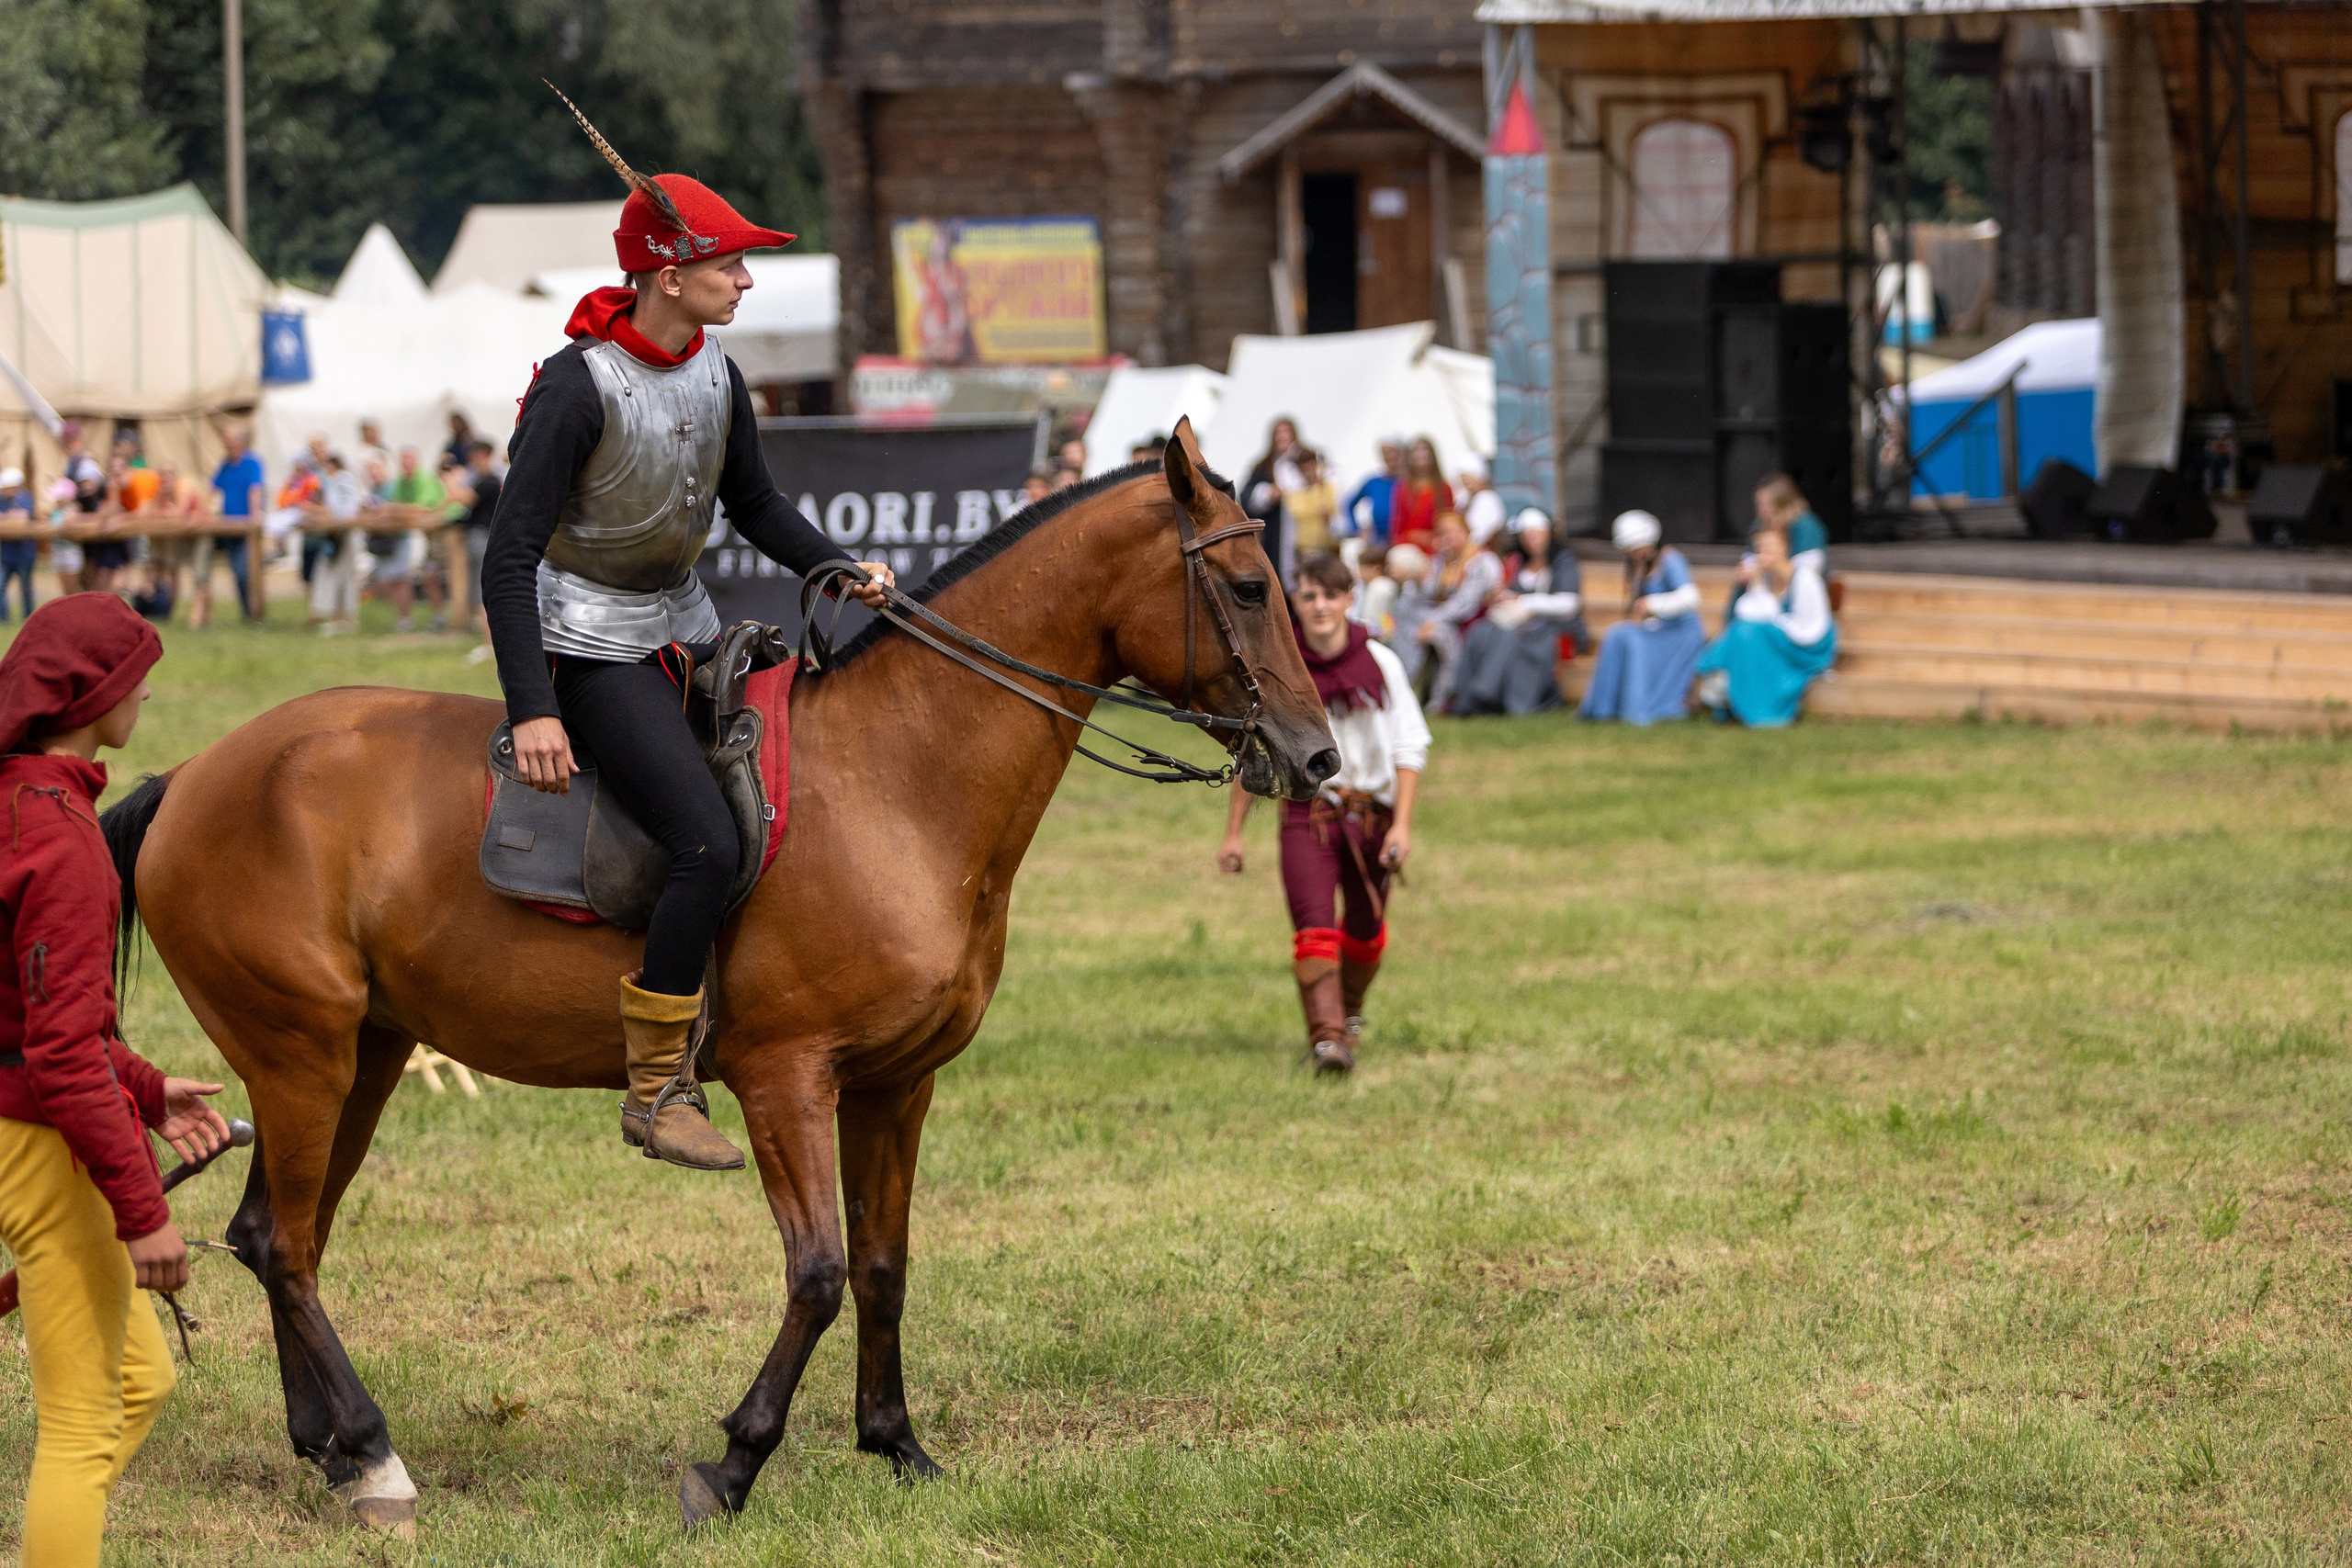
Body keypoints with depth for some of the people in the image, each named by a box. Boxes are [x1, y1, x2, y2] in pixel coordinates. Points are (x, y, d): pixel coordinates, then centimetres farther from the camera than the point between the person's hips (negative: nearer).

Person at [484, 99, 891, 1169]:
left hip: (684, 630, 9)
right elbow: (508, 560, -22)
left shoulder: (716, 377, 2)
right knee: (711, 846, -23)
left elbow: (754, 507, 18)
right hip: (590, 644, -9)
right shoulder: (579, 389, -21)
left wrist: (843, 573, 1)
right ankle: (655, 1091, -15)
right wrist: (533, 710, -28)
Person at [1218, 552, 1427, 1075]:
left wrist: (1402, 824, -11)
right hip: (1308, 812, -1)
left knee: (1365, 931, 16)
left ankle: (1350, 1010, 44)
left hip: (1371, 812, 1)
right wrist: (1233, 832, 8)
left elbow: (1410, 748, 0)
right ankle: (1326, 1037, -26)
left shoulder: (1379, 664, -2)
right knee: (1314, 927, -19)